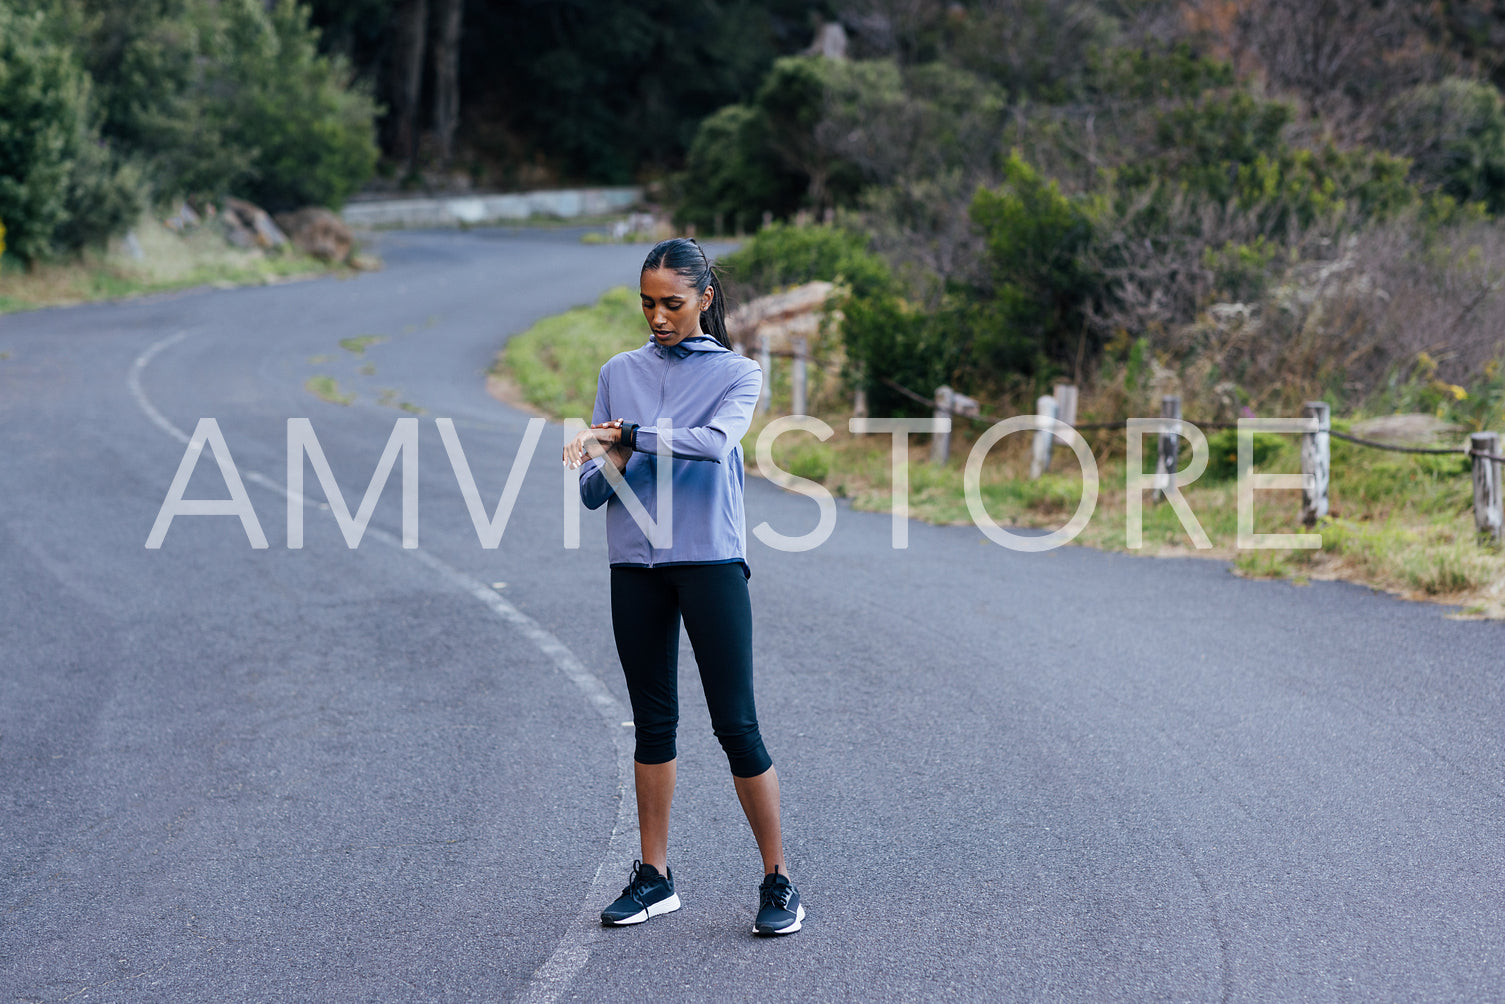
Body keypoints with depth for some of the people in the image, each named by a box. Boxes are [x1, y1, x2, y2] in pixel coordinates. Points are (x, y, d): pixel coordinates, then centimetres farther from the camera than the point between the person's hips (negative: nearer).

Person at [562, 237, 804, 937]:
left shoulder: (737, 374, 2)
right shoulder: (620, 373, 11)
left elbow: (713, 443, -20)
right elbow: (590, 493, 7)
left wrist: (626, 436, -20)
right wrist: (613, 462, -14)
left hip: (711, 561, -3)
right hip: (635, 566, 3)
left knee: (736, 723, -5)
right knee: (653, 721, 9)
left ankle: (778, 881, 4)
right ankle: (654, 877, 17)